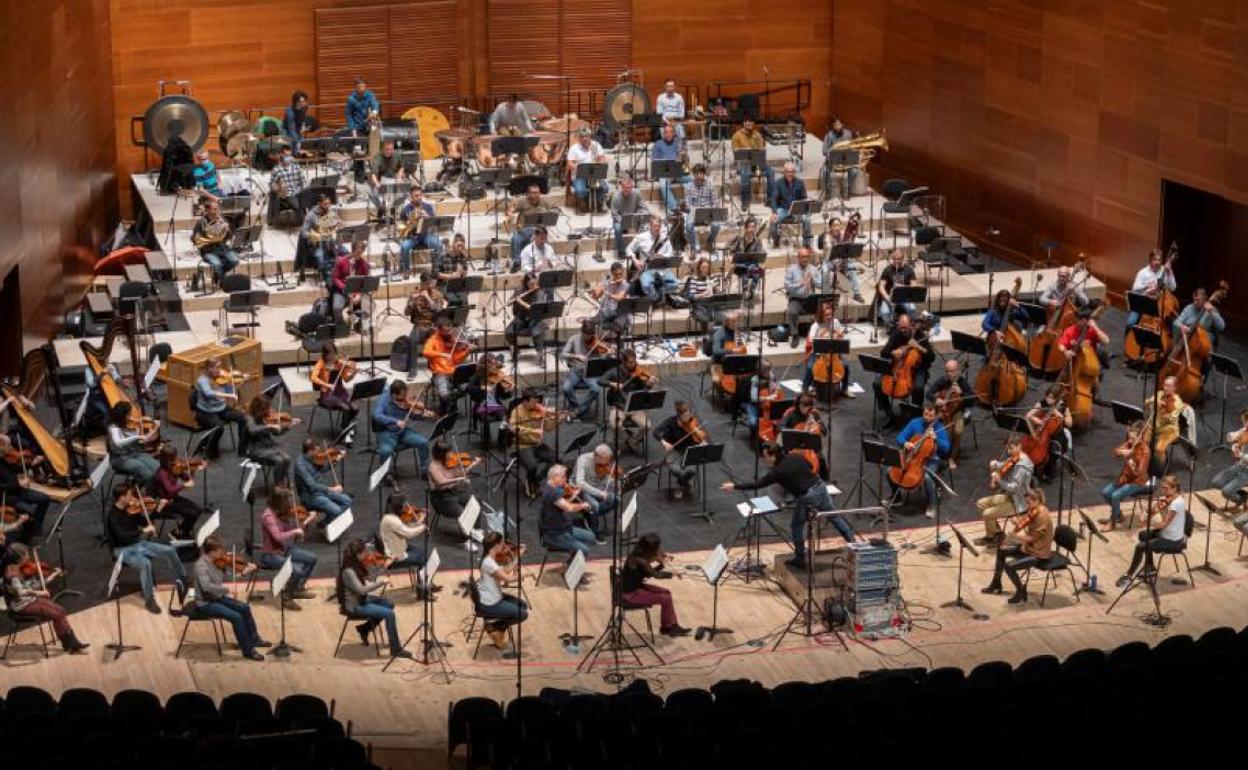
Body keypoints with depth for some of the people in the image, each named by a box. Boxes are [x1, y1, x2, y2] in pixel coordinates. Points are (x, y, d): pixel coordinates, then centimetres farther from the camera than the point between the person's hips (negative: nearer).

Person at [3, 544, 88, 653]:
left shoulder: (27, 569, 4)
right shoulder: (12, 570, -20)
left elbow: (40, 582, 11)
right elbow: (19, 591, -31)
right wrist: (36, 593, -31)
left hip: (31, 599, 8)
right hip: (22, 604, -8)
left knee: (60, 610, -5)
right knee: (55, 614, -14)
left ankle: (71, 642, -2)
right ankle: (70, 643, 0)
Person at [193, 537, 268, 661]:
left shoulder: (218, 562, 0)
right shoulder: (201, 565, -25)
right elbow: (206, 586, -37)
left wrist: (245, 572, -3)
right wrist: (227, 589, -31)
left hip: (218, 598, 9)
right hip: (205, 603, -9)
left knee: (244, 608, 13)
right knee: (235, 616, -21)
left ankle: (254, 639, 31)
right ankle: (248, 650, -9)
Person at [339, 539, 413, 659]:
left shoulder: (356, 566, 2)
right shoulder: (348, 571, -26)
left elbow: (364, 583, 10)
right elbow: (361, 589, -31)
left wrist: (379, 583, -6)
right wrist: (380, 582, -26)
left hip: (361, 599, 10)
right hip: (354, 606, -10)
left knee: (389, 604, 15)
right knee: (389, 614, -16)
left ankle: (364, 629, 21)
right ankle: (396, 650, -10)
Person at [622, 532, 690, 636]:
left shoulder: (638, 554, -1)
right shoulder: (639, 560, -29)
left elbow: (650, 572, 9)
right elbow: (656, 575, -23)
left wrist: (662, 563, -4)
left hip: (636, 586, 10)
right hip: (630, 594, -10)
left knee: (666, 592, 11)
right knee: (665, 599, -9)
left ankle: (673, 625, 16)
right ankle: (667, 627, 13)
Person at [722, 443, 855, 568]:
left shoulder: (777, 472, -12)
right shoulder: (796, 457, 3)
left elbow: (757, 485, -8)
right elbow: (811, 467, 19)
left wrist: (734, 486, -3)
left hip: (806, 498, -6)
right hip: (820, 487, 6)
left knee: (796, 526, 13)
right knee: (835, 516, 19)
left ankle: (799, 559, 21)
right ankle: (853, 540, 26)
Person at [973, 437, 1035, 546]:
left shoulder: (1022, 466, -27)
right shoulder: (1013, 459, 1)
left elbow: (1013, 488, -30)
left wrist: (998, 480, -38)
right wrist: (995, 464, -7)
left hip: (1017, 503, -10)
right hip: (1009, 496, 10)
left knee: (987, 514, -17)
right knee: (980, 503, 13)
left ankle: (991, 537, 12)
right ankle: (996, 532, 22)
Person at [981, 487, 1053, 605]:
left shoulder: (1042, 515, -26)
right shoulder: (1033, 511, 3)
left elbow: (1032, 537, -27)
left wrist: (1015, 536, -25)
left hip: (1038, 553, -10)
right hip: (1028, 546, 10)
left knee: (1009, 565, -23)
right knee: (1001, 550, 18)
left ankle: (1021, 592, -1)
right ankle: (996, 584, 29)